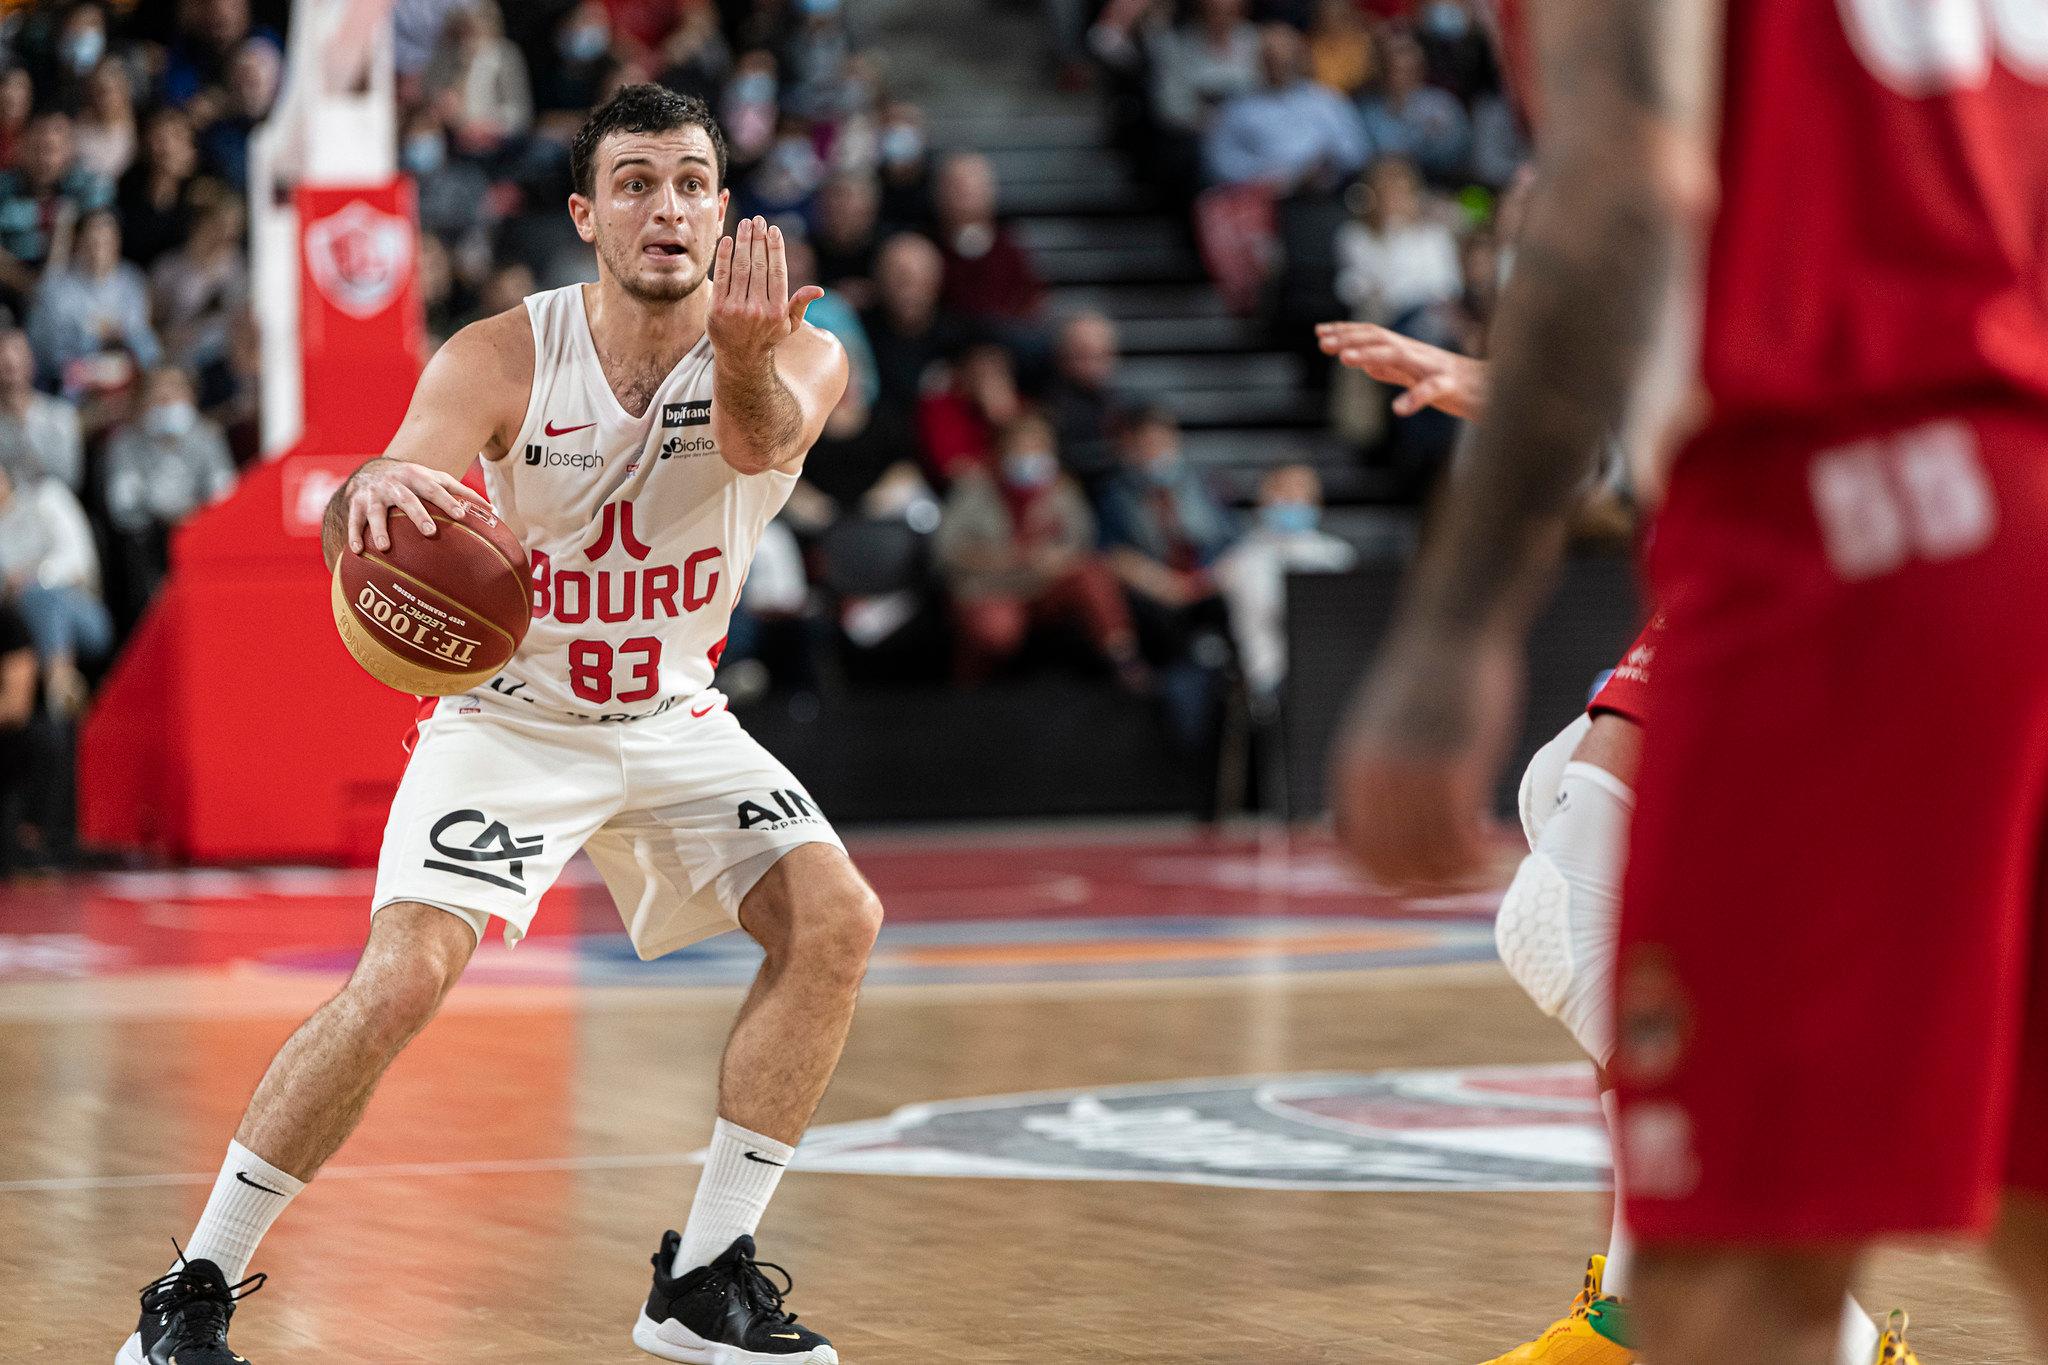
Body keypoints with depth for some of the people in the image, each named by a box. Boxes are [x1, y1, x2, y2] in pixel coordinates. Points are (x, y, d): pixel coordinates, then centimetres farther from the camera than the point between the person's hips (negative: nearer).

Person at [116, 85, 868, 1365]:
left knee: (837, 919, -14)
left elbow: (762, 443, -40)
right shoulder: (504, 359, -19)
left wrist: (743, 360, -64)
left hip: (674, 720, 3)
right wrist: (372, 491, -57)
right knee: (401, 978, -21)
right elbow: (361, 525, -31)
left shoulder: (797, 356, -16)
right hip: (510, 718, -3)